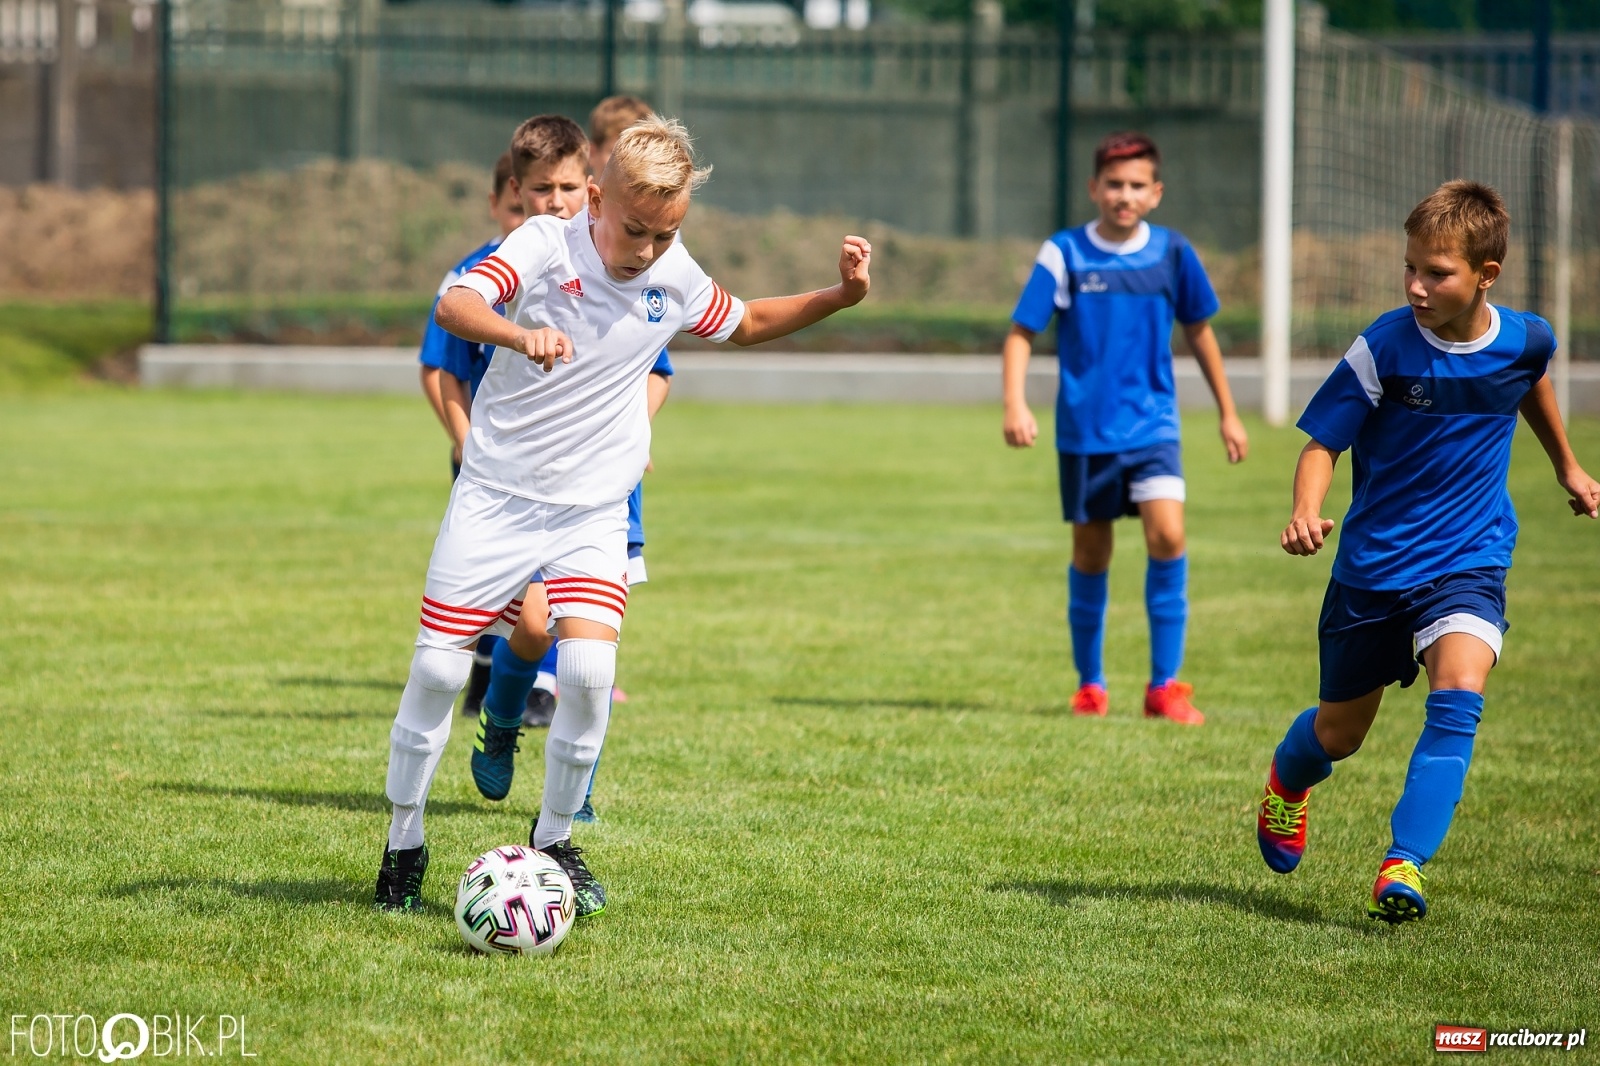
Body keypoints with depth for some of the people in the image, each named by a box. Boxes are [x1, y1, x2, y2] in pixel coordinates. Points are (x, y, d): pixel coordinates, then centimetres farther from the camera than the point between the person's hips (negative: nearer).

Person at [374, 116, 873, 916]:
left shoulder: (675, 278, -1)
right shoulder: (546, 244, -14)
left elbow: (746, 323, 19)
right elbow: (455, 307, -30)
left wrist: (838, 296, 6)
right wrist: (520, 335, -50)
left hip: (594, 509, 2)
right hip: (497, 492, -2)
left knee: (588, 669, -16)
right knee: (437, 668, -3)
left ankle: (554, 841, 4)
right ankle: (403, 843, 16)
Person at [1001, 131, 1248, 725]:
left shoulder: (1172, 253, 0)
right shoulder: (1064, 254, -7)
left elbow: (1199, 331, 13)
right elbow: (1021, 333, -6)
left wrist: (1227, 413, 17)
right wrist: (1015, 404, -21)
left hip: (1152, 426, 1)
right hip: (1085, 431, -1)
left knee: (1167, 534, -17)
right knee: (1091, 554, 8)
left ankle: (1165, 686, -10)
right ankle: (1090, 685, 25)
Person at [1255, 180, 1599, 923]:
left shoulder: (1525, 340, -7)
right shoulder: (1385, 347, -16)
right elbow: (1323, 442, -10)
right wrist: (1306, 511, -30)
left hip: (1469, 561, 1)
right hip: (1374, 563, -1)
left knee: (1457, 695, -26)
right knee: (1340, 732, 13)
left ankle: (1404, 865, -26)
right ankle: (1286, 781, 50)